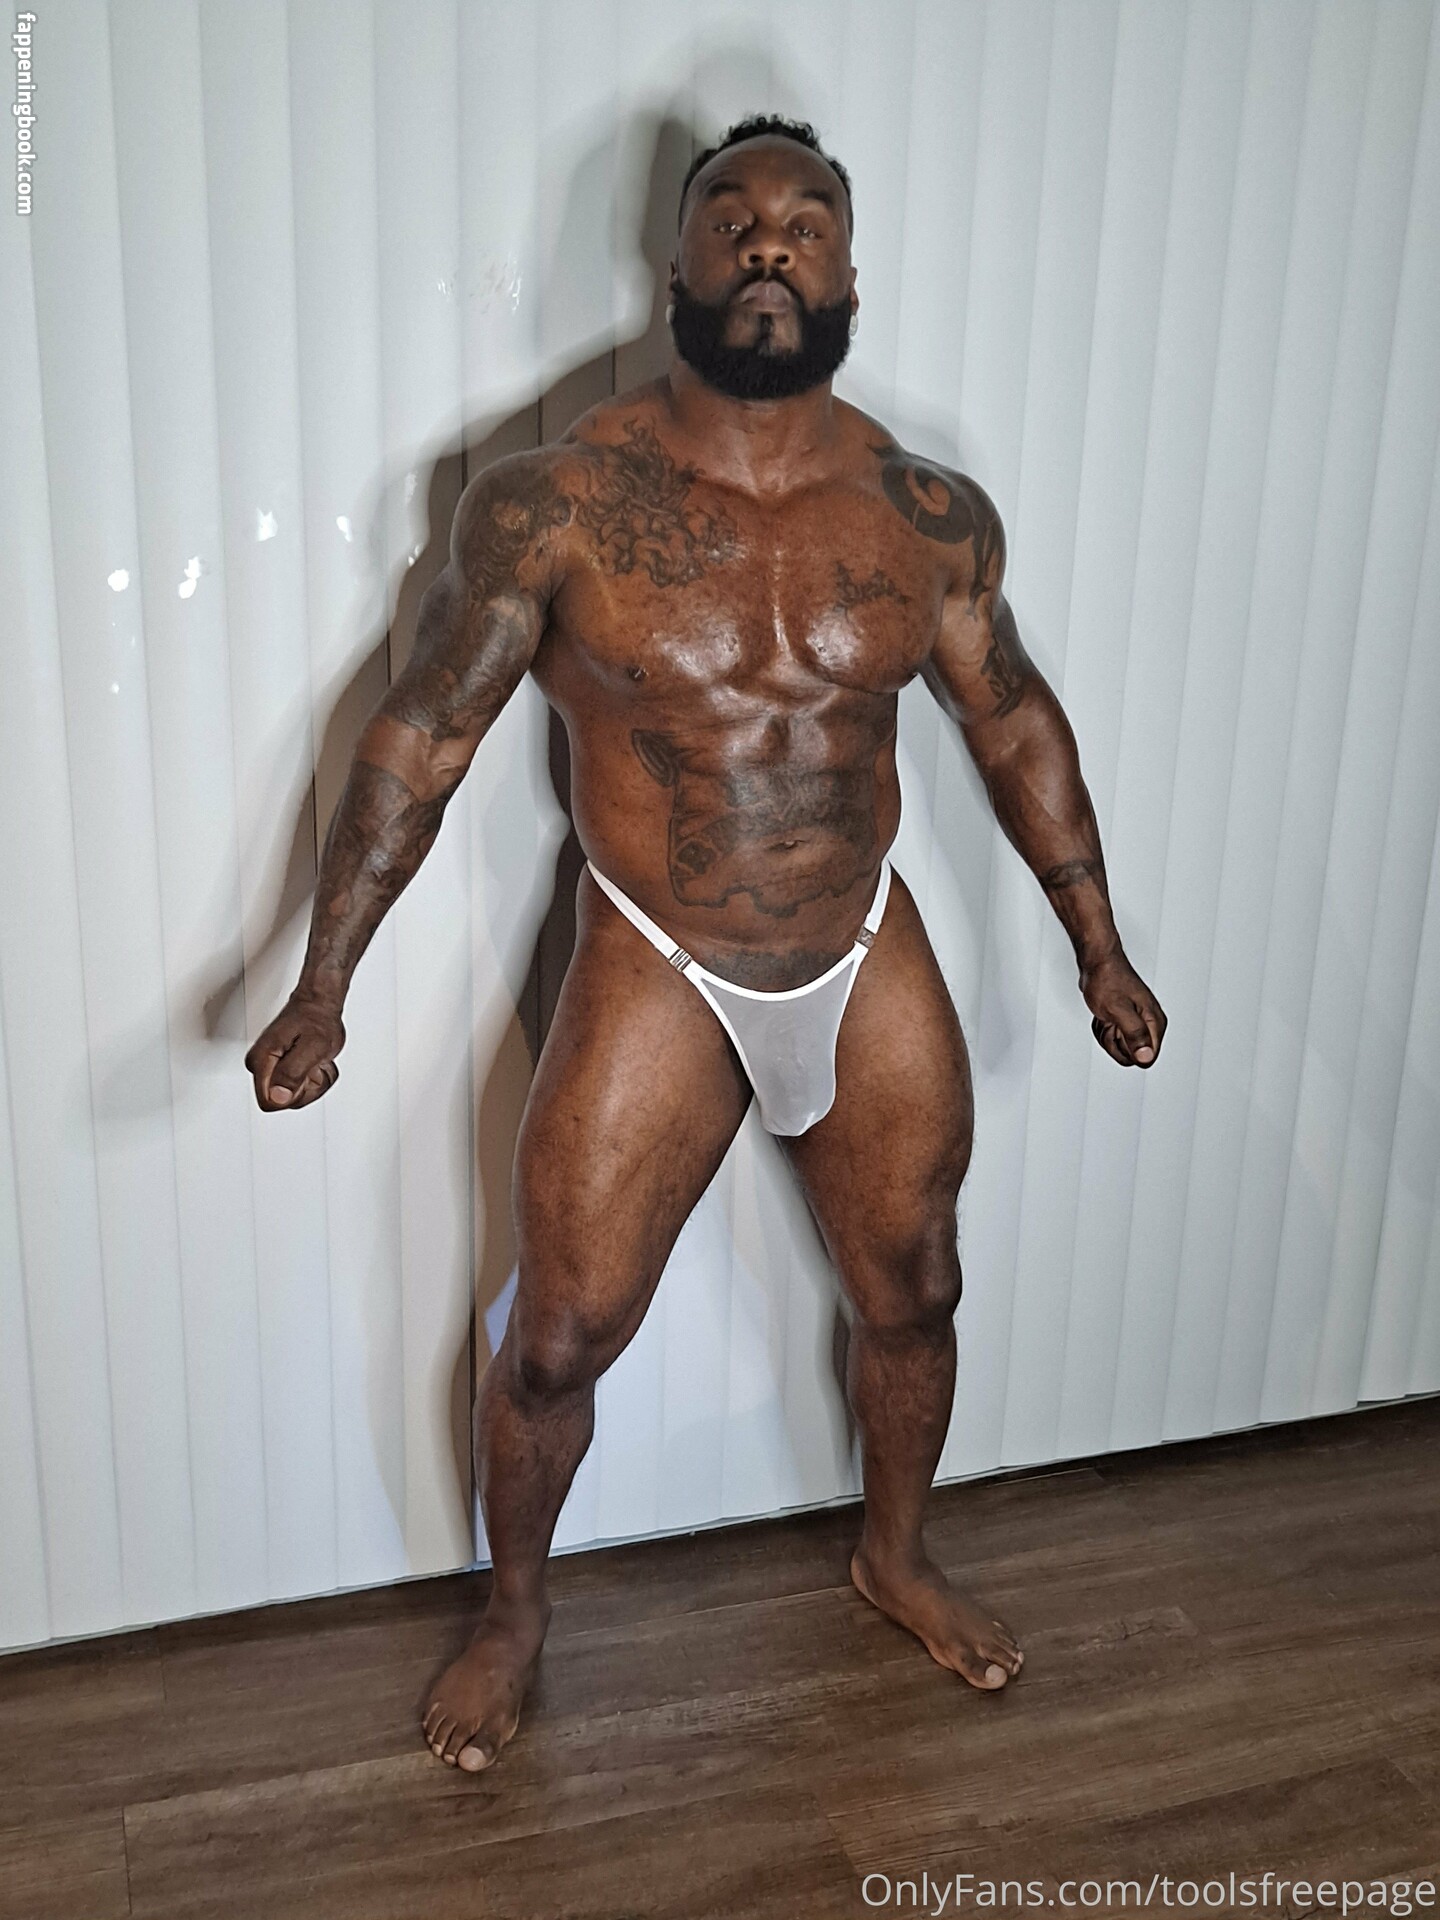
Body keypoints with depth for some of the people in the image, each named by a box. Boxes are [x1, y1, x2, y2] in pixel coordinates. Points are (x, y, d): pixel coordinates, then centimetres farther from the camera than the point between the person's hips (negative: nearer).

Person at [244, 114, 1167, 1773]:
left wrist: (1097, 943, 10)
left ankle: (893, 1555, 49)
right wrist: (323, 982, -8)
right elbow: (420, 736, -8)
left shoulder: (931, 515, -6)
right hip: (656, 983, -3)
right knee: (557, 1342, 6)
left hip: (871, 968, 3)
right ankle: (513, 1615, 37)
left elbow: (1012, 721, 7)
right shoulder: (550, 507, -14)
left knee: (913, 1298, 18)